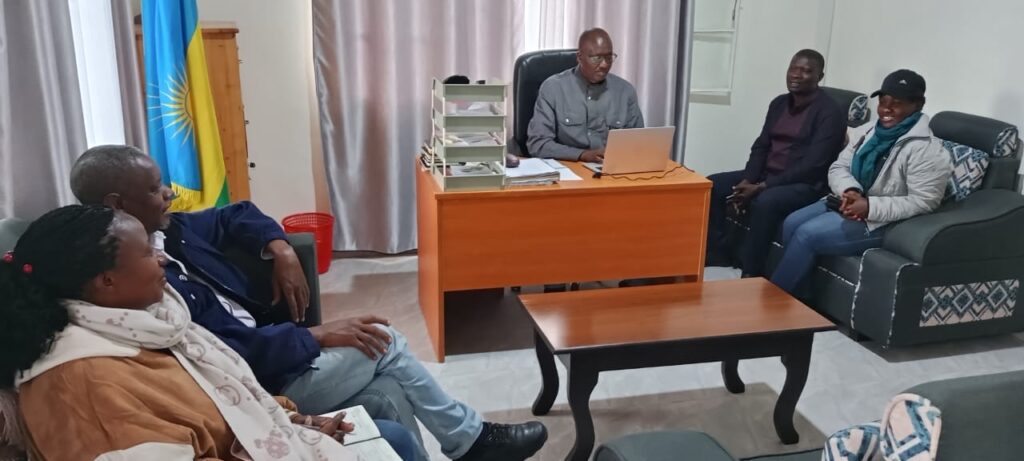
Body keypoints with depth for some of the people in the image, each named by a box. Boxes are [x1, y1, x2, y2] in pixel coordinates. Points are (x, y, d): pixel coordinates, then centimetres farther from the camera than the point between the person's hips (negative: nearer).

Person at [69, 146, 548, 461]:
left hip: (264, 348, 9)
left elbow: (236, 214, 19)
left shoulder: (168, 231, 4)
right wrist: (318, 335, -20)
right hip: (259, 387, -9)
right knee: (382, 341, -4)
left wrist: (281, 250, 1)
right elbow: (231, 355, -28)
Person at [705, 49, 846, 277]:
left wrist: (762, 187, -24)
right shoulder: (779, 103, 12)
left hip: (805, 184, -8)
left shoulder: (829, 112, -12)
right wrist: (747, 181, -9)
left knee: (765, 202, -38)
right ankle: (718, 261, -4)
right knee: (712, 185, -8)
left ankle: (749, 274, -26)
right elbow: (761, 146, 11)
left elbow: (813, 165, -20)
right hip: (766, 175, 8)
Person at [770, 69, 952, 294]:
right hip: (848, 204, 8)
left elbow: (923, 202, -21)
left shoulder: (926, 149, -16)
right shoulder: (870, 133, 9)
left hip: (882, 221, -8)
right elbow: (838, 167, 8)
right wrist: (849, 191, -16)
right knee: (792, 223, -10)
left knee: (807, 234, -21)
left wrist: (869, 206, -28)